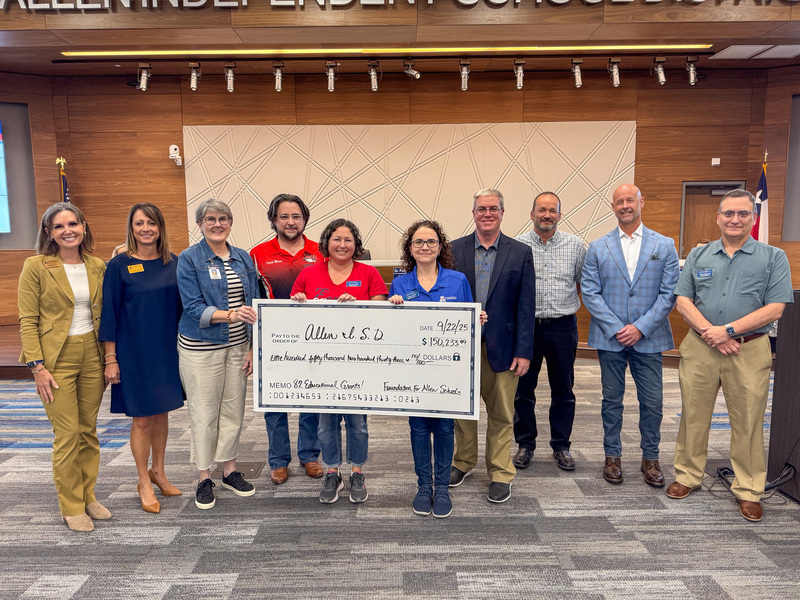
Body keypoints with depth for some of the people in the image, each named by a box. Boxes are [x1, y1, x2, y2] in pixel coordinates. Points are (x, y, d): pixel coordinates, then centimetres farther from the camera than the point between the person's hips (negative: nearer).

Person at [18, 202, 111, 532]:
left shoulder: (97, 267, 7)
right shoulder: (36, 266, -5)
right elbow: (27, 321, -7)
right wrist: (38, 366, -12)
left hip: (92, 355, 4)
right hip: (56, 359, -4)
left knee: (89, 431, 12)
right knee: (68, 435, -1)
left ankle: (88, 497, 26)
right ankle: (71, 507, 15)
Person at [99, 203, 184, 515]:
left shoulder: (173, 263, 4)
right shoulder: (119, 265, -7)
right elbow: (109, 312, -6)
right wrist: (111, 358, -9)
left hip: (168, 349, 4)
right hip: (134, 352, -4)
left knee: (161, 412, 14)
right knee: (142, 418, 4)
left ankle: (158, 471, 32)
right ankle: (144, 482, 21)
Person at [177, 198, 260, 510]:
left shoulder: (243, 258, 7)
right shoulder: (189, 259, -6)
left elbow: (254, 305, 9)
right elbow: (194, 308, -13)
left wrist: (253, 347, 4)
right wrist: (229, 315, -28)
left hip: (237, 346, 4)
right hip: (200, 347, -4)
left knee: (234, 409, 11)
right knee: (204, 412, 4)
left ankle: (230, 470, 27)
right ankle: (205, 477, 19)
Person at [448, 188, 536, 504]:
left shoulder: (520, 252, 0)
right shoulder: (455, 250, 2)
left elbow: (526, 306, -2)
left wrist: (523, 352, -7)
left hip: (501, 347, -1)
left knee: (501, 413, 8)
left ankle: (500, 473, 24)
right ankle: (464, 461, 35)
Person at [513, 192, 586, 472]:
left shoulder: (575, 245, 5)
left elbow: (585, 284, 13)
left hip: (562, 326, 1)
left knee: (563, 391, 9)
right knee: (523, 390, 7)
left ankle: (561, 446, 24)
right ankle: (525, 444, 22)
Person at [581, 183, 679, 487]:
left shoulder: (664, 245, 4)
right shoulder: (597, 248, 4)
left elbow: (669, 293, -1)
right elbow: (590, 293, -1)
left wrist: (640, 328, -11)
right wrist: (616, 328, -11)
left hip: (648, 337, 0)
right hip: (609, 337, 0)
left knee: (652, 401, 5)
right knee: (612, 399, 9)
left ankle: (650, 458, 22)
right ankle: (612, 456, 23)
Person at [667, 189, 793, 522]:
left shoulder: (773, 257, 3)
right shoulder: (698, 255, 9)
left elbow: (775, 309, -6)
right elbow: (683, 300, 3)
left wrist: (728, 330, -14)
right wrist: (708, 332, -12)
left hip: (750, 351, -2)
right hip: (699, 347, 2)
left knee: (747, 421, 5)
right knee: (693, 414, 9)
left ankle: (748, 490, 20)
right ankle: (688, 476, 24)